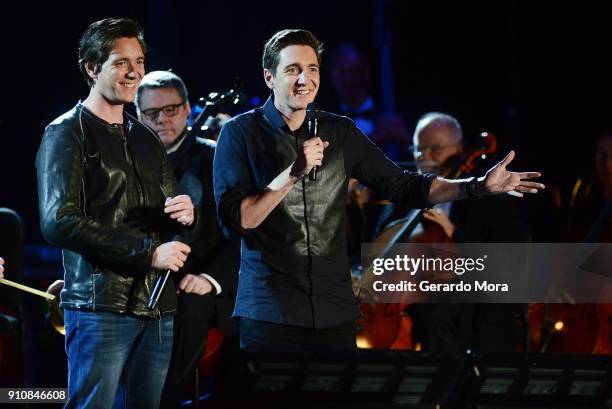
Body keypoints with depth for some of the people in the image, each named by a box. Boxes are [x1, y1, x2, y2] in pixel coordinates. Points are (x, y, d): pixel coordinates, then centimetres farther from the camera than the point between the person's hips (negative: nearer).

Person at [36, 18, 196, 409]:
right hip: (102, 304, -6)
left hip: (157, 306, 6)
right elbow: (59, 222, -13)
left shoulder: (148, 139, 20)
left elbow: (177, 228, 22)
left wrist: (187, 217, -5)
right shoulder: (67, 133, -1)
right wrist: (147, 253, -16)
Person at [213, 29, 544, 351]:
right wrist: (293, 173, -22)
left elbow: (402, 186, 10)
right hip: (270, 312, -3)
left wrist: (480, 185, -1)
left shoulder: (340, 132, 9)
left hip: (334, 311, 3)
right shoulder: (240, 133, -2)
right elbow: (234, 220, -11)